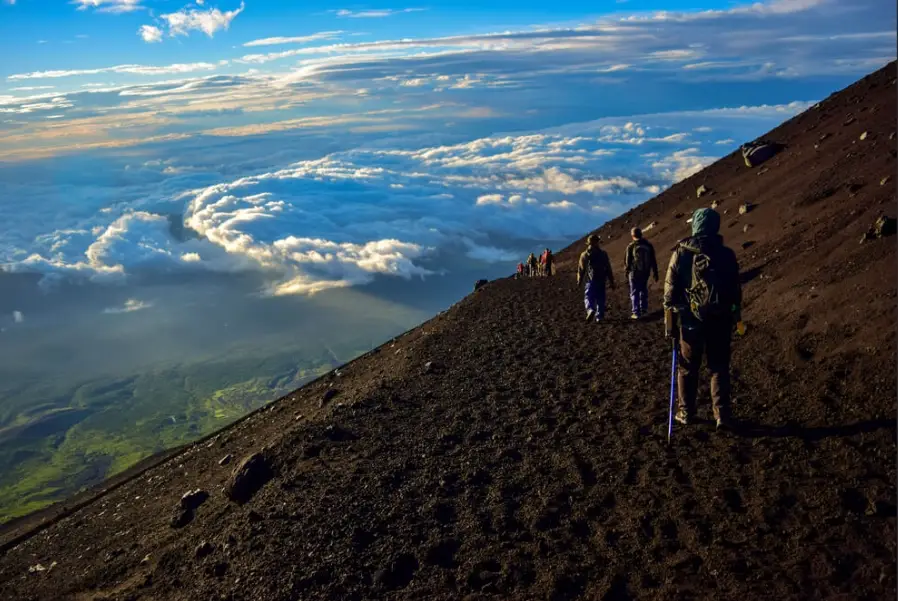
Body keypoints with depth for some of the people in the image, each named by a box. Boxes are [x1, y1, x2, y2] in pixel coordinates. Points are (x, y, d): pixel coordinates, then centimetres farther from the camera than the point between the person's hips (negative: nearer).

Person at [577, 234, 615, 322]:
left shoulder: (584, 255, -2)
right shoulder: (603, 254, 1)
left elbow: (581, 269, 2)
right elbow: (608, 269, 2)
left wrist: (579, 281, 15)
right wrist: (611, 282, 7)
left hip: (590, 281, -2)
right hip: (601, 281, 2)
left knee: (588, 297, 2)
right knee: (600, 299, 10)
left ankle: (590, 310, -25)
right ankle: (599, 317, 12)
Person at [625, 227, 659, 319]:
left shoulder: (631, 246, -11)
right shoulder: (648, 245, -1)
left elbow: (628, 261, -5)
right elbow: (653, 261, 2)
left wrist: (627, 272, 11)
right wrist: (655, 273, 8)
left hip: (634, 272, -3)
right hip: (646, 272, 4)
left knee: (635, 292, 3)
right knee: (643, 290, 23)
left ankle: (636, 312, -1)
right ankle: (644, 308, 29)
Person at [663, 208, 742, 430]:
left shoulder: (681, 253, -7)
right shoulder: (726, 254, -1)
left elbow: (670, 290, -7)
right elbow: (735, 289, 5)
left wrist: (669, 322, -1)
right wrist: (736, 316, 16)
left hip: (691, 319, -1)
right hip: (720, 319, 1)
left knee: (688, 368, 11)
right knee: (719, 367, 9)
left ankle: (686, 412, 19)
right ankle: (722, 415, 6)